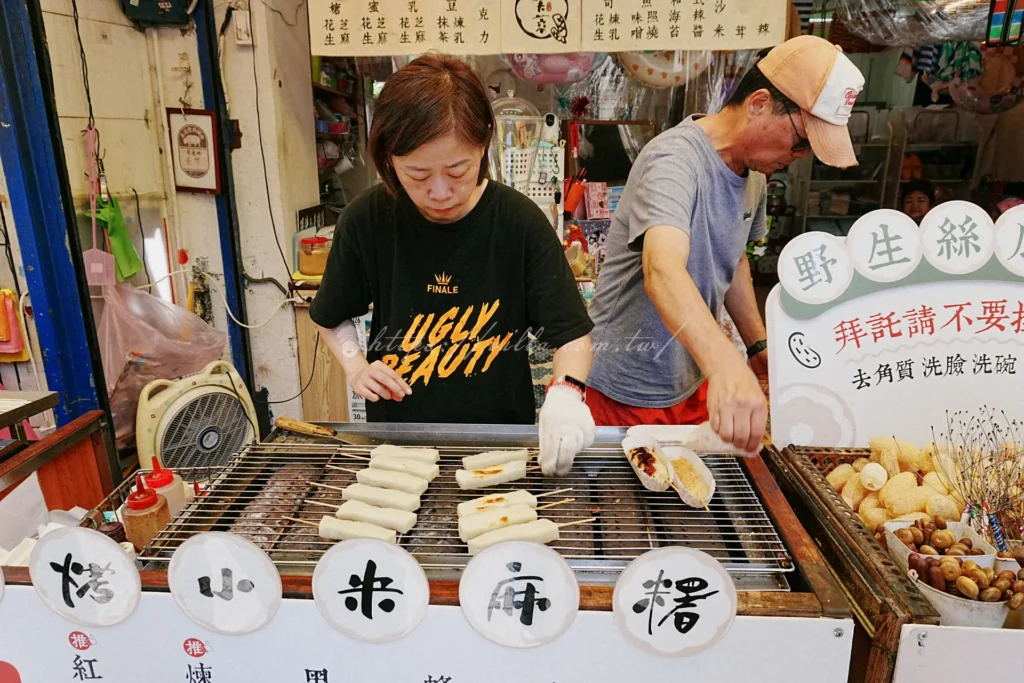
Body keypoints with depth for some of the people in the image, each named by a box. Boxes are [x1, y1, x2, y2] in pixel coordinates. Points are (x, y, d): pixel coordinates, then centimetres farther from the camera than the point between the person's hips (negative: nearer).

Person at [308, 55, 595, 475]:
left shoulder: (520, 222, -14)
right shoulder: (366, 221, -9)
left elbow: (572, 334, -10)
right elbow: (331, 316, 8)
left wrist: (565, 391, -29)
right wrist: (356, 367, -9)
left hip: (501, 436, -3)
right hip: (399, 437, 4)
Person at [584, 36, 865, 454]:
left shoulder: (754, 171, 4)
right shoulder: (675, 160, -24)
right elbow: (663, 271, -42)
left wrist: (758, 346, 10)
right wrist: (725, 364, -57)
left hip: (695, 384, 8)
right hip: (629, 395, -7)